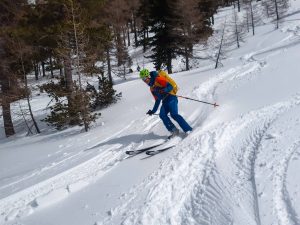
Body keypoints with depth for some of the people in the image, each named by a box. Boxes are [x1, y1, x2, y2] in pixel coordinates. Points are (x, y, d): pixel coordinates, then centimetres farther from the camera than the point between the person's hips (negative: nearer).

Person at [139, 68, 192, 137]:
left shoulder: (158, 79, -5)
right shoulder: (152, 88, 21)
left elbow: (170, 86, -14)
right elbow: (157, 100, 26)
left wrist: (163, 90, -33)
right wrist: (153, 111, 25)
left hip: (171, 97, -8)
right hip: (165, 101, 8)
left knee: (174, 114, -23)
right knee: (162, 115, -13)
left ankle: (188, 130, -23)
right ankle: (174, 131, -13)